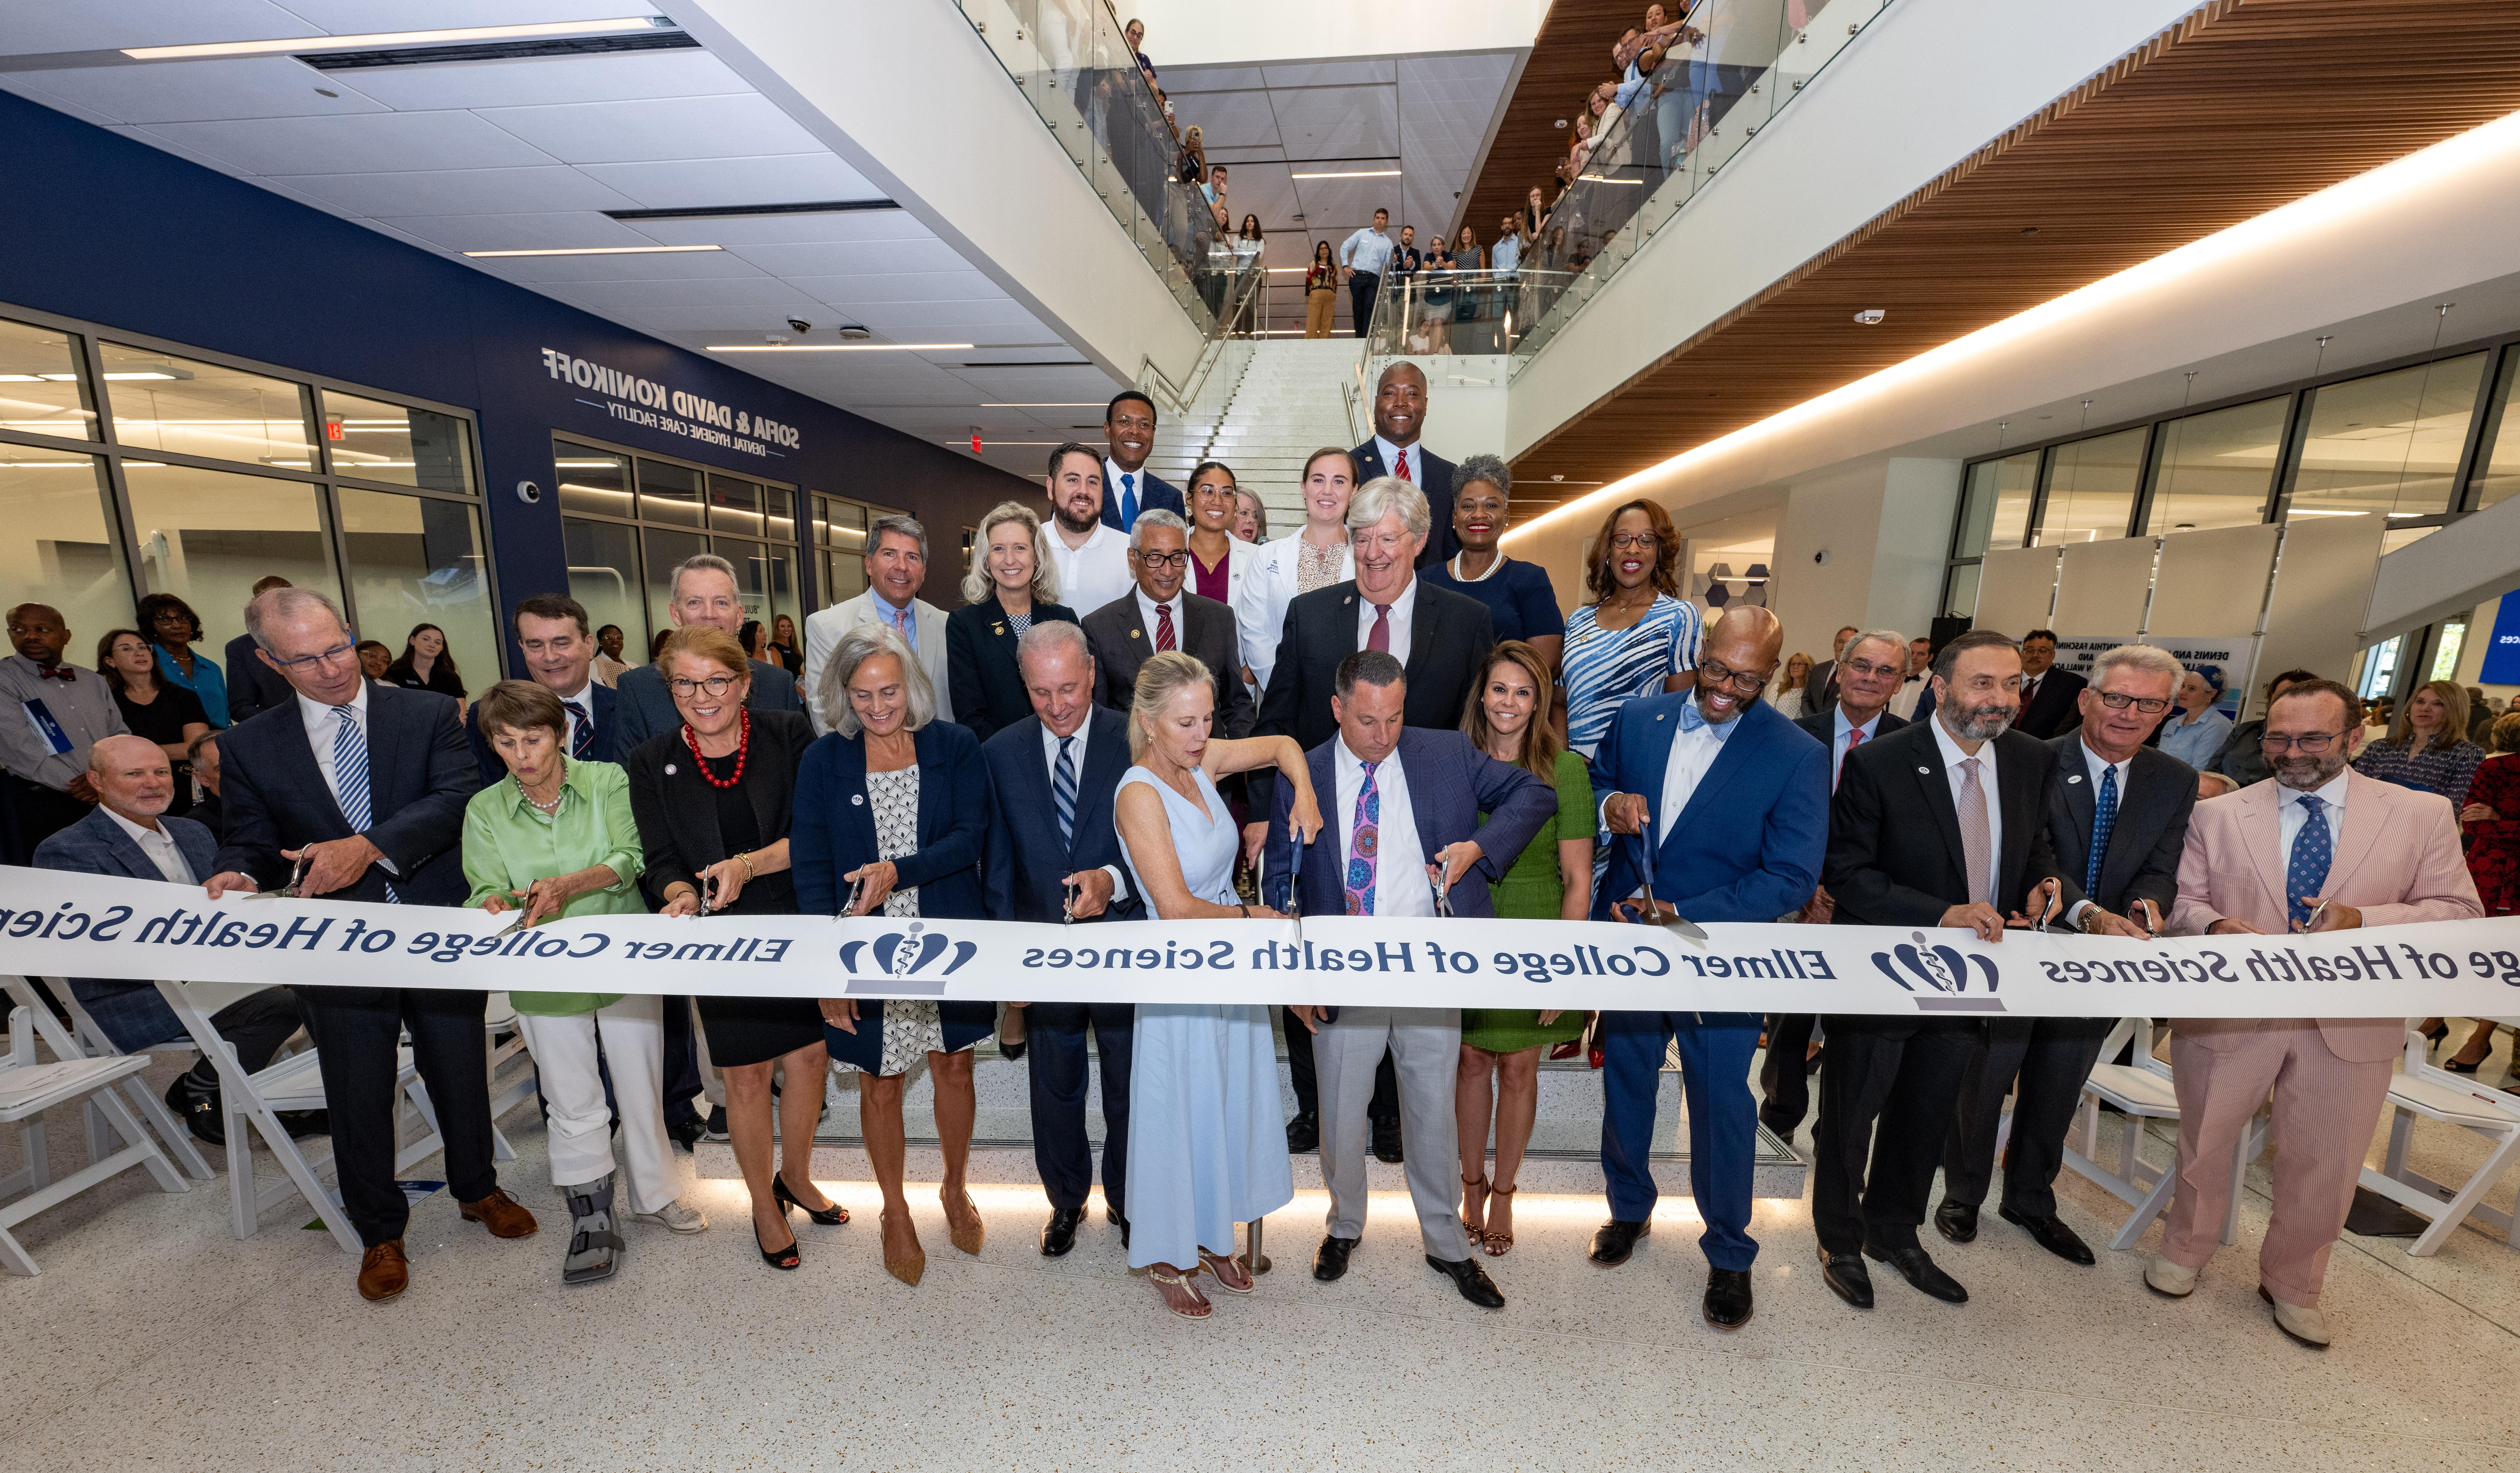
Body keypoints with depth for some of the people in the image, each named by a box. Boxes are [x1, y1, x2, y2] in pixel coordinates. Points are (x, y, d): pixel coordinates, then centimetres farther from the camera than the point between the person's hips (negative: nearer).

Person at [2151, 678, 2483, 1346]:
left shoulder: (2423, 814, 1)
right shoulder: (2218, 815, 0)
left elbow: (2458, 911, 0)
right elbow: (2182, 901, 0)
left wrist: (2363, 920, -18)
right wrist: (2214, 926, -21)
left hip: (2351, 1022, 1)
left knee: (2326, 1165, 13)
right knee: (2203, 1143, 13)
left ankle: (2292, 1286, 37)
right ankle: (2184, 1252, 36)